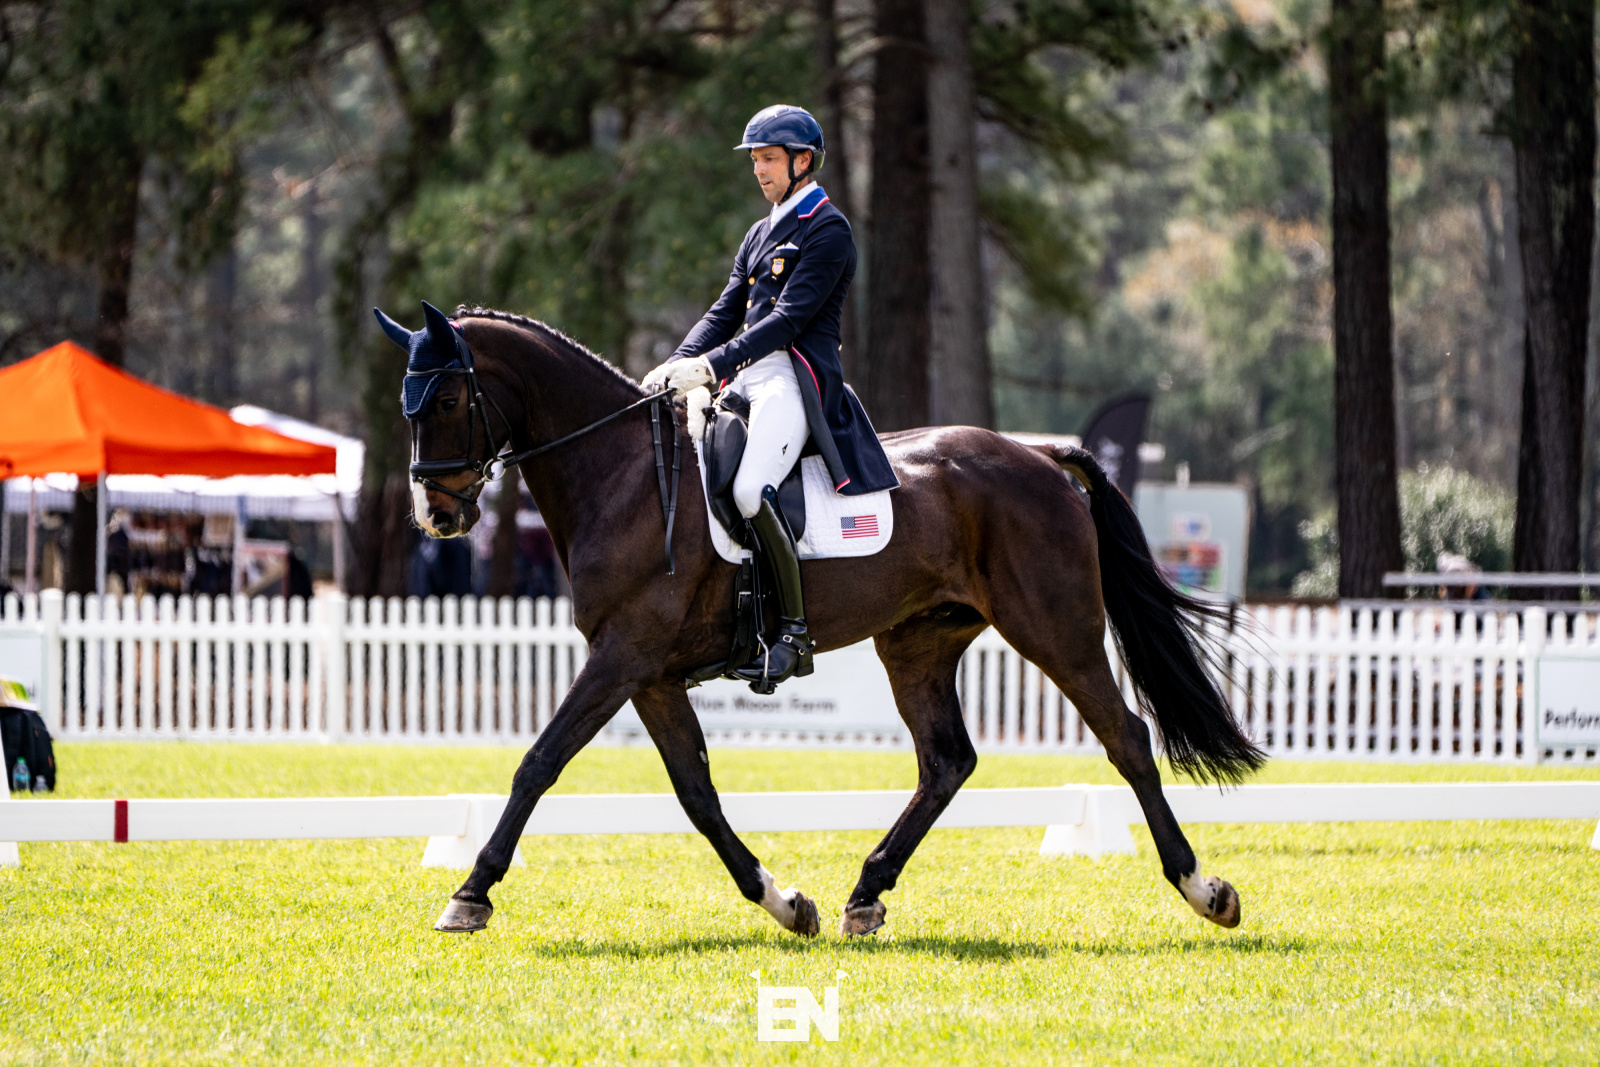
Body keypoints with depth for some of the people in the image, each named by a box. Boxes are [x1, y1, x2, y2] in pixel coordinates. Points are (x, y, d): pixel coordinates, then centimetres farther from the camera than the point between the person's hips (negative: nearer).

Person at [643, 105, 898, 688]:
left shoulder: (828, 230, -6)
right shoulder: (761, 234, 23)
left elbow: (789, 318, -15)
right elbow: (727, 312, 20)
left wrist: (713, 365, -23)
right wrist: (677, 364, 3)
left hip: (797, 378, -10)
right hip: (749, 377, 10)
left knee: (750, 491, -30)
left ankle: (794, 634, -24)